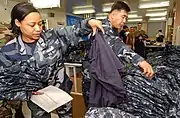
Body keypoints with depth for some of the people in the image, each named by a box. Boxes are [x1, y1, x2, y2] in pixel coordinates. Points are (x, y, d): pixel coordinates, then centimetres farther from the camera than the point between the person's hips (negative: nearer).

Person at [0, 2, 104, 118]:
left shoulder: (52, 36, -11)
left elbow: (74, 32, -7)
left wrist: (88, 22, -25)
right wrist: (27, 94, -17)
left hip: (62, 90, 2)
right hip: (37, 99, -1)